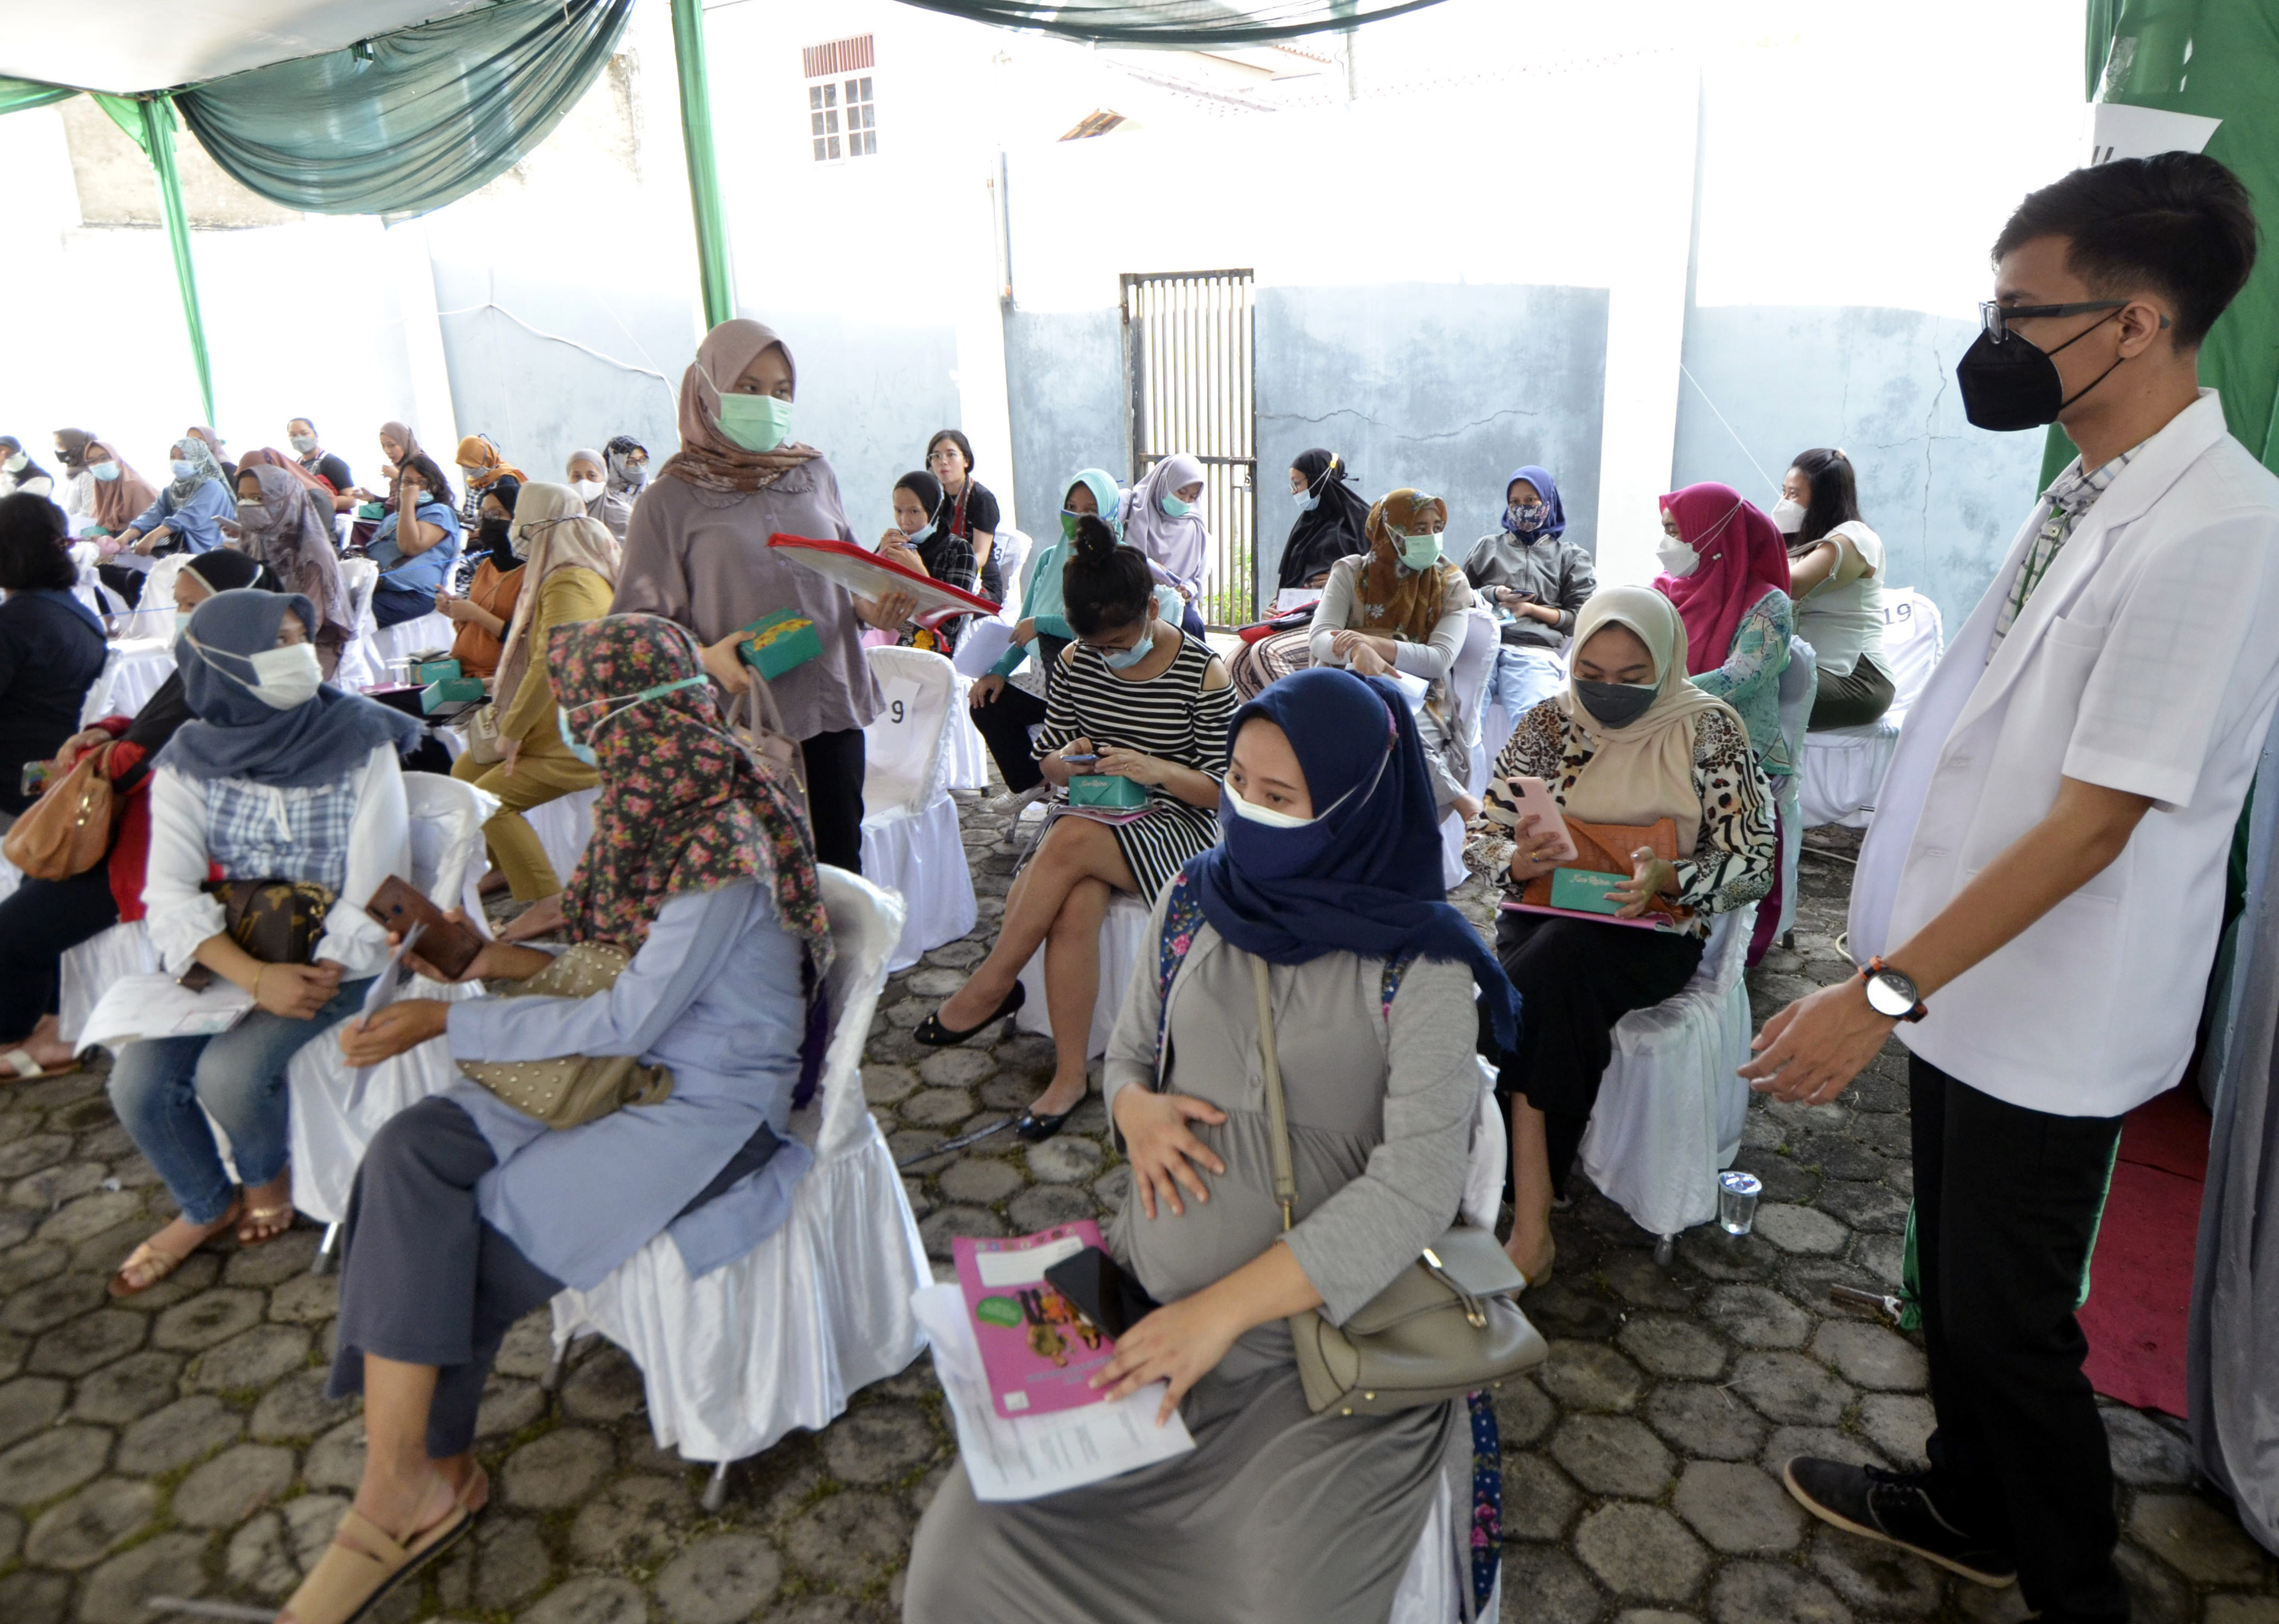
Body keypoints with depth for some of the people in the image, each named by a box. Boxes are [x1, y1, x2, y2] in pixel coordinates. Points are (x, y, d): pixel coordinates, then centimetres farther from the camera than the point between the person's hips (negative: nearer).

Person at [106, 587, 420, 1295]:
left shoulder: (360, 739, -11)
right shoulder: (189, 759, -4)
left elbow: (378, 883, -13)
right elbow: (171, 896, -12)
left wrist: (318, 975, -20)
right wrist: (257, 977, -26)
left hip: (333, 956, -3)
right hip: (228, 953, 3)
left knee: (229, 1072, -24)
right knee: (137, 1080, -14)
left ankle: (269, 1179, 12)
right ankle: (205, 1206, 18)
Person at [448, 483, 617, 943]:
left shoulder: (568, 585, -20)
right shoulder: (586, 573, 14)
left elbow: (550, 668, -27)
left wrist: (512, 731, -16)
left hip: (576, 738, -11)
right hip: (564, 727, 11)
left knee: (489, 799, -19)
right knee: (465, 770, 20)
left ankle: (548, 904, -15)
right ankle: (504, 867, 31)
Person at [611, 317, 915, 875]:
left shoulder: (813, 473, 8)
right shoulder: (671, 499, -1)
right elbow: (639, 620, -3)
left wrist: (870, 609, -4)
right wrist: (707, 657, -21)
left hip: (830, 706, 3)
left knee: (839, 869, 6)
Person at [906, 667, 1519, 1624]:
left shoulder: (1418, 966, -11)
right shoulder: (1195, 899, 2)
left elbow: (1418, 1185, -17)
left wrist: (1225, 1310, -21)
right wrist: (1134, 1107, -10)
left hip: (1324, 1332, -3)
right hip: (1144, 1304, 4)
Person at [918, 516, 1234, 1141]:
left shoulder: (1204, 675, -8)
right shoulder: (1076, 664, 5)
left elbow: (1224, 790, -7)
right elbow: (1047, 760, 13)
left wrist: (1158, 770, -25)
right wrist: (1066, 762, -12)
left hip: (1176, 824, -3)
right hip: (1089, 814, 3)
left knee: (1071, 841, -35)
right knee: (1075, 905, -32)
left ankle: (992, 985, -18)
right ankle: (1069, 1075, -21)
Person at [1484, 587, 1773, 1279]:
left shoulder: (1708, 731, 0)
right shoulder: (1547, 723, 7)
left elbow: (1754, 865, -3)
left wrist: (1667, 877, -23)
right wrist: (1520, 862, -16)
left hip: (1654, 930, -2)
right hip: (1547, 916, 2)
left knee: (1559, 961, -35)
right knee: (1544, 983, -33)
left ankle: (1529, 1220, -28)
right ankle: (1532, 1222, -26)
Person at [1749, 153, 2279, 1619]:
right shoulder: (2090, 494, 5)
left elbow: (2093, 824, -24)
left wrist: (1883, 992, -24)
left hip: (2049, 1020, -8)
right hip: (1971, 979, 8)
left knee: (2011, 1325, 9)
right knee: (1959, 1287, 23)